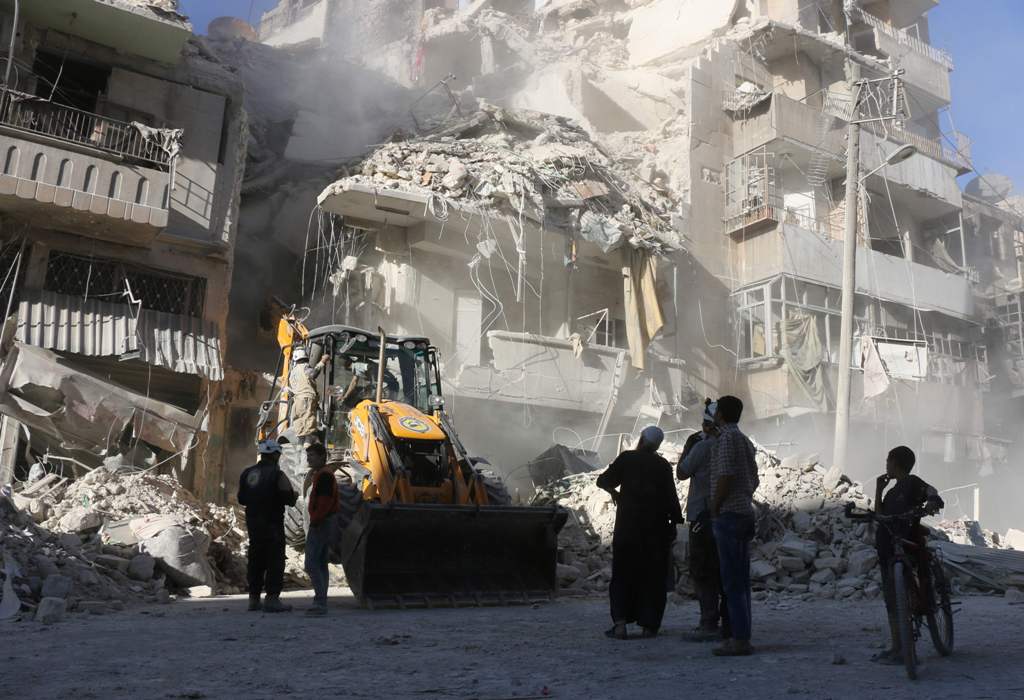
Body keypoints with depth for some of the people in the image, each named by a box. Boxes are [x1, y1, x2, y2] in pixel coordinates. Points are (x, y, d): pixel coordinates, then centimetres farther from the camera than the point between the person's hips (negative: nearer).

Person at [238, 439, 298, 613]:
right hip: (272, 523, -6)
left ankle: (254, 598, 18)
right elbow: (289, 499, -15)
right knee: (275, 560, -2)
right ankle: (272, 598, -6)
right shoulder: (277, 474, -13)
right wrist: (294, 496, 7)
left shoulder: (247, 473, 7)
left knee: (256, 559, 14)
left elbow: (241, 498, 12)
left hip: (252, 522, 7)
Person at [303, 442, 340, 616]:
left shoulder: (323, 475, -15)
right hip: (329, 523, 11)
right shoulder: (325, 473, 19)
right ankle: (321, 602, 18)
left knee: (311, 564, -12)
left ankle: (320, 602, -14)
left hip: (321, 524, -11)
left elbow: (324, 502, -23)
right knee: (321, 563, 13)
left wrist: (314, 521, -19)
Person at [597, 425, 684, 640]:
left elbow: (603, 480, 2)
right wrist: (674, 522, 7)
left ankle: (620, 623, -4)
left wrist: (614, 492, 21)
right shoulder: (663, 466, 0)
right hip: (656, 527, 1)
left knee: (623, 574, 6)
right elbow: (671, 498, -2)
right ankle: (649, 625, 7)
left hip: (627, 525, 0)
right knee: (653, 576, 9)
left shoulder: (626, 458, -1)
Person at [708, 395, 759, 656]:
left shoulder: (727, 438, -11)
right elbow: (754, 481, 20)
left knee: (732, 581, -7)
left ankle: (739, 640, -6)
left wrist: (714, 508, -10)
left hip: (729, 516, -9)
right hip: (745, 513, 9)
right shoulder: (745, 440, 17)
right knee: (741, 580, 11)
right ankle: (742, 637, 16)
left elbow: (725, 476, -20)